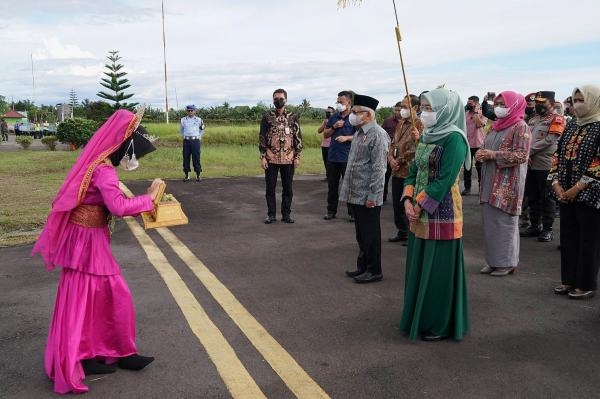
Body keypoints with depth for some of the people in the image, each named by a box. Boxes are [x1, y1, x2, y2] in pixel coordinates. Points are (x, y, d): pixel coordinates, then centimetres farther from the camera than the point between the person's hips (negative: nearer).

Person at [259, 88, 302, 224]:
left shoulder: (293, 117, 4)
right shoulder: (267, 117, 2)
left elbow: (298, 137, 4)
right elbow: (262, 137, 2)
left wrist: (297, 156, -2)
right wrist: (262, 157, -5)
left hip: (288, 158, 0)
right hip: (271, 158, 0)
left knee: (288, 188, 7)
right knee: (270, 188, 4)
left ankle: (286, 214, 18)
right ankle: (271, 215, 15)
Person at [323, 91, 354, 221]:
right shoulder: (334, 117, 11)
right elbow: (326, 134, 14)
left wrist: (347, 138, -21)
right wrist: (334, 127, -3)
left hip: (347, 158, -5)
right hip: (332, 156, 5)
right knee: (332, 186, 11)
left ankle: (352, 213, 12)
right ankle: (331, 211, 21)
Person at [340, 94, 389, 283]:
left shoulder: (377, 135, -15)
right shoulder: (358, 133, 12)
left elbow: (379, 168, -18)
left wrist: (373, 195, -20)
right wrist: (348, 189, 17)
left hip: (367, 196, -9)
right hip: (354, 194, 9)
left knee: (370, 234, 3)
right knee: (361, 233, 18)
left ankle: (374, 271, 16)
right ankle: (363, 266, 31)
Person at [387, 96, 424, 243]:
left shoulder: (420, 125, -11)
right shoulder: (400, 124, 13)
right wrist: (391, 158, 1)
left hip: (410, 172, -8)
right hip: (397, 171, 8)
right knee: (397, 204, 14)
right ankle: (402, 232, 28)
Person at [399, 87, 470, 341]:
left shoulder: (454, 138, -13)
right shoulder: (426, 136, 12)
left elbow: (444, 180, -19)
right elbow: (413, 172, 11)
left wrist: (420, 205, -15)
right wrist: (408, 201, -4)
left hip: (442, 214, -8)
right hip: (419, 214, 8)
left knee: (439, 270, 2)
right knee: (418, 268, 15)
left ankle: (440, 325, 16)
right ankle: (419, 317, 30)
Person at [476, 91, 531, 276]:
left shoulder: (521, 127, -8)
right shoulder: (495, 126, 15)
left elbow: (522, 156, -16)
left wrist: (493, 155, -20)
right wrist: (482, 153, -1)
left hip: (508, 183, -7)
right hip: (491, 181, 7)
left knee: (504, 222, -2)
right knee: (490, 221, 9)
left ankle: (507, 262, 10)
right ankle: (493, 259, 20)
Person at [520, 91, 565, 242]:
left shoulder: (557, 119, -5)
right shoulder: (532, 119, 16)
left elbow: (549, 140, -15)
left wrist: (528, 151, -14)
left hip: (546, 166, -7)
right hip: (530, 165, 7)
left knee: (547, 199, 0)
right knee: (532, 197, 13)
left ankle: (547, 229, 8)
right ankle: (534, 226, 23)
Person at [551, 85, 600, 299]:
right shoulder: (571, 127, 11)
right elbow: (558, 155, 11)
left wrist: (577, 188, -16)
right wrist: (557, 183, -1)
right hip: (565, 194, 6)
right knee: (568, 237, 11)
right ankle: (569, 279, 23)